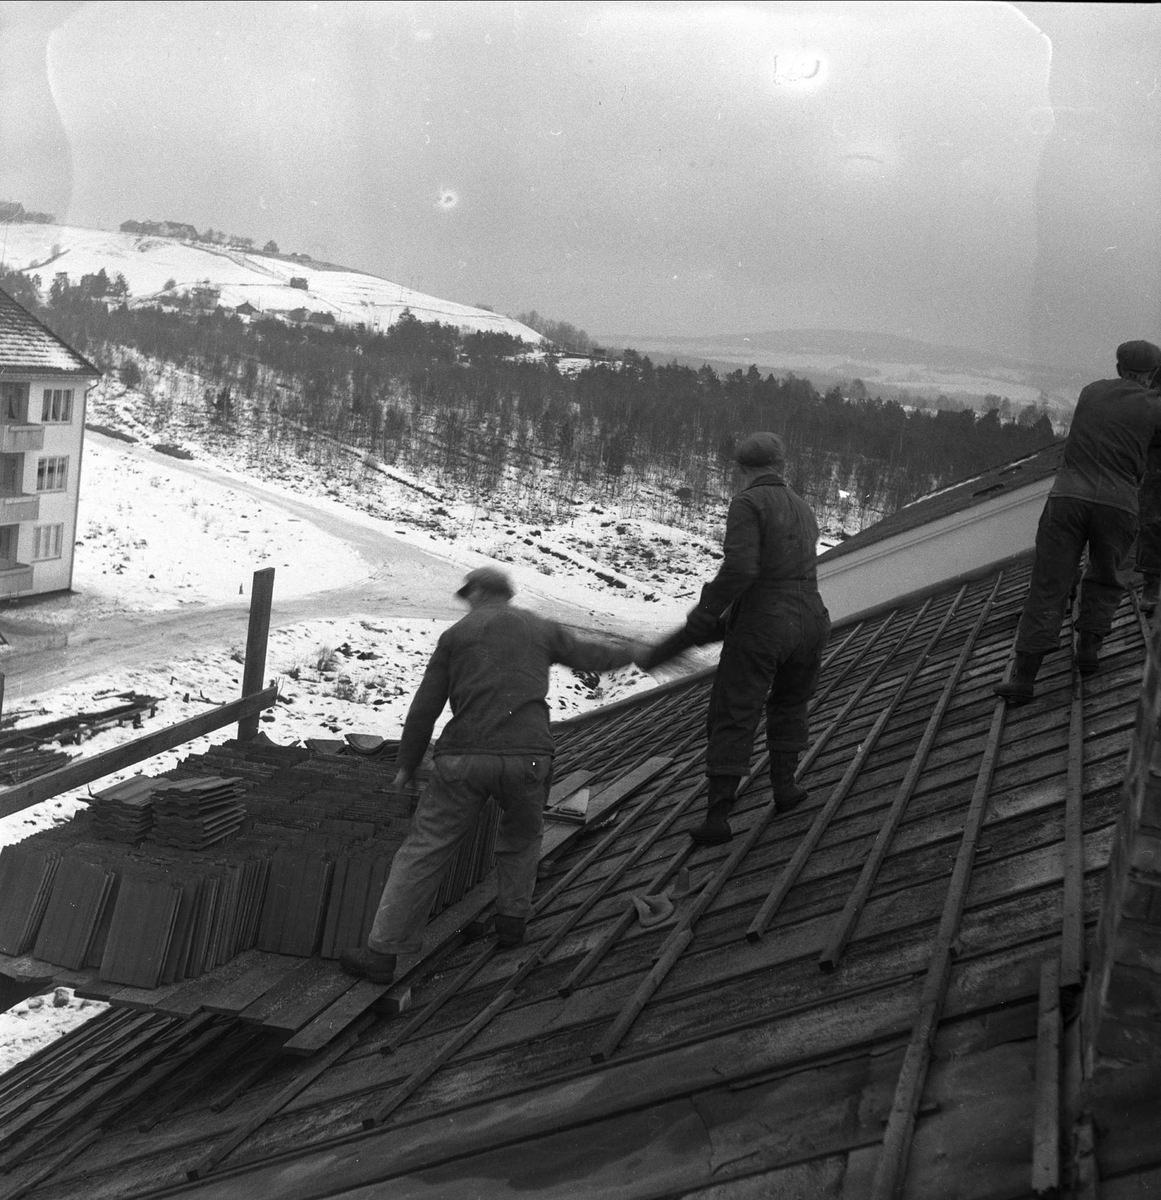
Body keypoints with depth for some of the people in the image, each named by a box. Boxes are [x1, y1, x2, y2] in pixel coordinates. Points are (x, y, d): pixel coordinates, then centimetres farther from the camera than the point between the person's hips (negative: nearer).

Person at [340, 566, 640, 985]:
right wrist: (630, 652, 53)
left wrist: (406, 765, 18)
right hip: (527, 756, 2)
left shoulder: (456, 634, 12)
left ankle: (383, 952, 4)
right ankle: (512, 918, 31)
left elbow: (424, 708, 9)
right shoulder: (541, 629, 16)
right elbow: (588, 656, 33)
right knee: (522, 838, 30)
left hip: (464, 760, -1)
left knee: (423, 852, 4)